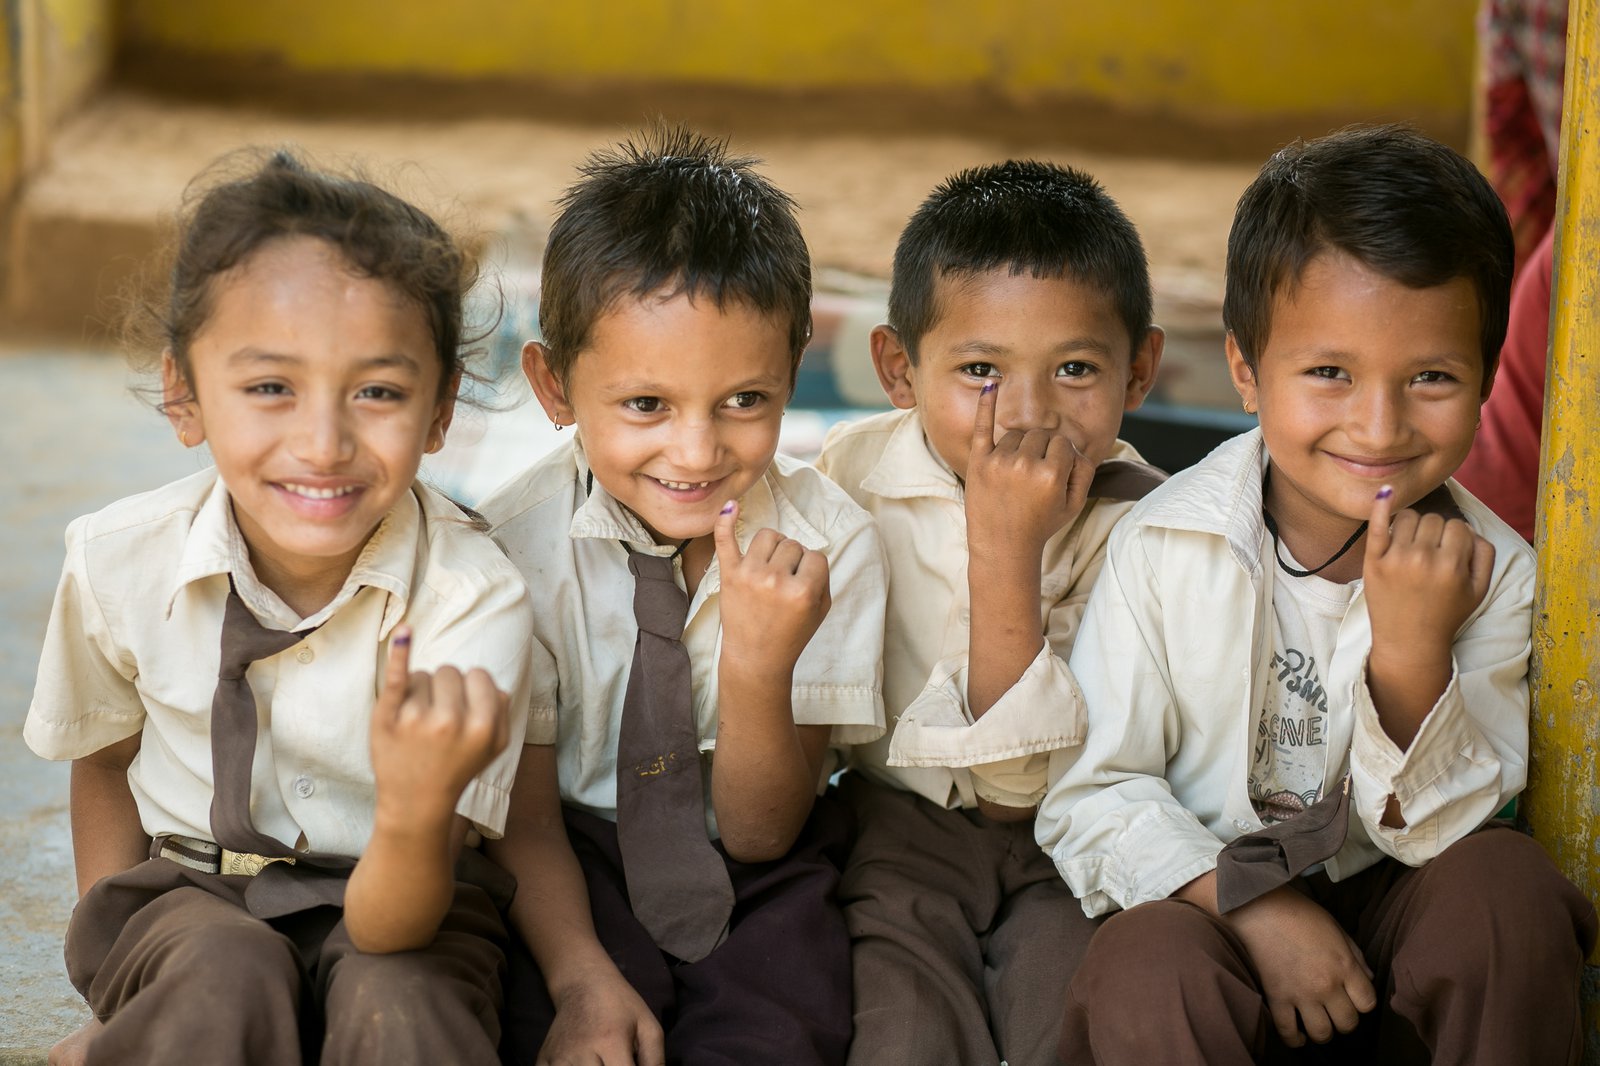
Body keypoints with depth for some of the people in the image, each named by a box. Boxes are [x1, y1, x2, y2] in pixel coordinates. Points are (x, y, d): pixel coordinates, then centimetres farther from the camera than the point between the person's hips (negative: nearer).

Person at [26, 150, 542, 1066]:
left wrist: (418, 808, -46)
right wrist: (120, 968, -2)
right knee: (225, 978, -32)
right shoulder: (119, 563, -16)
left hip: (395, 895, -1)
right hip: (189, 888, 1)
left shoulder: (476, 600, -24)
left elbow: (388, 928, -25)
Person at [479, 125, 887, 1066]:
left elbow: (762, 834, -11)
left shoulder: (828, 543, -13)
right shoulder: (519, 540, -13)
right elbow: (520, 803, -6)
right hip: (580, 861, 0)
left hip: (759, 879, 1)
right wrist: (581, 976, -22)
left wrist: (758, 666, -29)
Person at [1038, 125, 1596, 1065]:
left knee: (1508, 881, -28)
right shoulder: (1164, 545, -12)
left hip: (1393, 912, 2)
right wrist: (1257, 906, -23)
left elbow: (1441, 830, -10)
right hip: (1205, 901, -2)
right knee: (1141, 974, -33)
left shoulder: (1491, 573, -9)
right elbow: (1086, 798, -10)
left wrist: (1412, 654, -27)